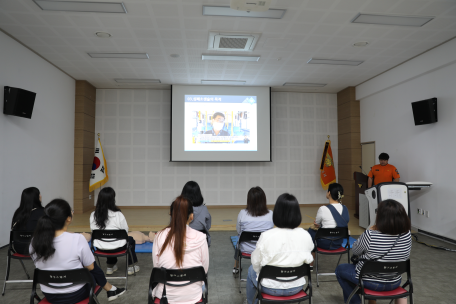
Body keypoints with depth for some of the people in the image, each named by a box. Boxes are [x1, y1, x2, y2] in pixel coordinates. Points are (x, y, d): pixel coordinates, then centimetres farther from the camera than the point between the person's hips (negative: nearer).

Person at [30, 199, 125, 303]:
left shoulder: (35, 241, -13)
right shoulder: (77, 239, -26)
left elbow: (39, 266, 4)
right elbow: (90, 267, -11)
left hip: (49, 295, 4)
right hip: (75, 295, -4)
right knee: (94, 270, 24)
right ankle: (110, 289, 44)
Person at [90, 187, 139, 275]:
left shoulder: (93, 215, -10)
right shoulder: (118, 215, -21)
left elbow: (92, 230, 2)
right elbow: (125, 230, -9)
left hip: (100, 247, 4)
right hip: (116, 247, -4)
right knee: (131, 240, 27)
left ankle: (110, 266, 45)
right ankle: (131, 266, 34)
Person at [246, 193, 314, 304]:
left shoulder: (267, 236, -26)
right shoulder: (306, 236, -16)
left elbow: (256, 262, -12)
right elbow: (308, 260, 0)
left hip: (271, 288, -3)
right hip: (297, 287, 4)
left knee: (251, 270, 28)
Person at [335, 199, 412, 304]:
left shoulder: (370, 235, -31)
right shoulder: (407, 234, -16)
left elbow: (355, 251, -12)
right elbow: (406, 257, 4)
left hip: (371, 282, -5)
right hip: (395, 283, 5)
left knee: (340, 269, 21)